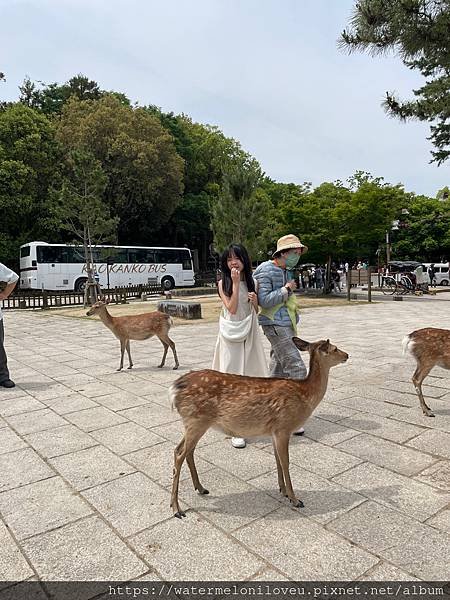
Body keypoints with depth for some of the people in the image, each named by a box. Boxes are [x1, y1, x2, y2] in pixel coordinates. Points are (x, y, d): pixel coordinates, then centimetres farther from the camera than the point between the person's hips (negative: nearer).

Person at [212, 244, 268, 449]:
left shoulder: (251, 282, 6)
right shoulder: (223, 283, -3)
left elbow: (255, 311, 12)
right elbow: (232, 308, -14)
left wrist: (255, 300, -10)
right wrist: (236, 283, -15)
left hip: (250, 333, 4)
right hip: (231, 333, -3)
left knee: (249, 375, 9)